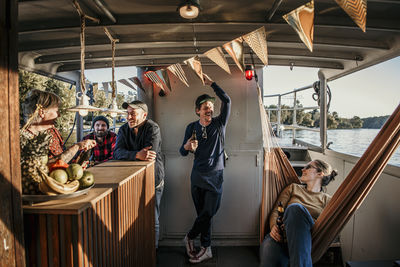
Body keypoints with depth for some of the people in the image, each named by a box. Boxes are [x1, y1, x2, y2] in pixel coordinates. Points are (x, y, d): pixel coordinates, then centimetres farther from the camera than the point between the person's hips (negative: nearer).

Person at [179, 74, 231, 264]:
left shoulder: (219, 124, -1)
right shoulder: (192, 127, 4)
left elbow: (227, 101, -14)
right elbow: (183, 152, 8)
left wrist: (211, 83, -11)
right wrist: (186, 146, -16)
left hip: (215, 176, -1)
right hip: (197, 176, 2)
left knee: (207, 213, 0)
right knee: (203, 214, 9)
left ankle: (190, 238, 27)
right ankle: (206, 249, 26)